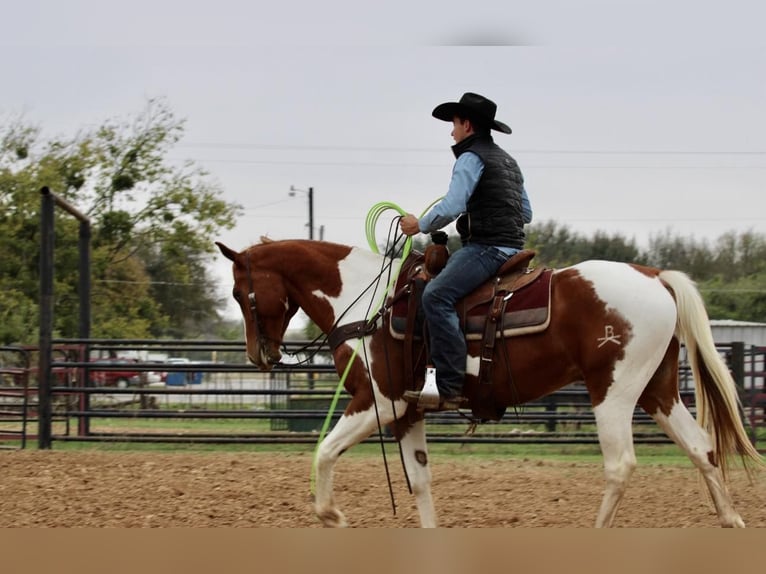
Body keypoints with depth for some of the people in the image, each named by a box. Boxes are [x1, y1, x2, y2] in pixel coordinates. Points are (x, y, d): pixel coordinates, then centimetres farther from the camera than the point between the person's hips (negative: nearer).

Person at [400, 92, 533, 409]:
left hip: (485, 247, -11)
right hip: (511, 246, 11)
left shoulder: (472, 157, -7)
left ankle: (450, 388, -35)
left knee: (437, 296, -25)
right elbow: (526, 213, 28)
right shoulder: (508, 161, 24)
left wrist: (421, 225, -5)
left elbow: (451, 207, -19)